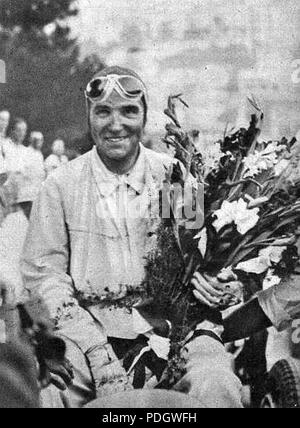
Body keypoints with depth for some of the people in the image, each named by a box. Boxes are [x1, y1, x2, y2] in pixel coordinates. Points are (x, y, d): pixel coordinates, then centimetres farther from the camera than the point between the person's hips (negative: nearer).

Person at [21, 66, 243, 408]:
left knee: (216, 388, -29)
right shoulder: (60, 186, 3)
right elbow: (42, 273, 0)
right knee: (36, 389, -28)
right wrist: (97, 350, -12)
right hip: (86, 328, 0)